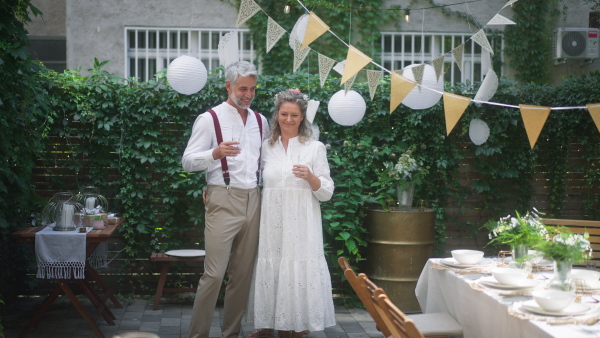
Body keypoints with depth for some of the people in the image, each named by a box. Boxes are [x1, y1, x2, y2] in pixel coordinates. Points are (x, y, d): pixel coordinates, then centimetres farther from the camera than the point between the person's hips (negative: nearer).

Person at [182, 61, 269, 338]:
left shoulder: (261, 121, 14)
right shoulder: (209, 119, -2)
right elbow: (188, 161, -8)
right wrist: (216, 153, -24)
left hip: (253, 200, 5)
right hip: (223, 201, -5)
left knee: (243, 273, 7)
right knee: (214, 273, -9)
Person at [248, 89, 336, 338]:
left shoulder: (315, 148, 1)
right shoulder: (266, 147, 9)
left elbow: (326, 193, 0)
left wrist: (310, 177, -18)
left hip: (301, 225, -3)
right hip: (272, 223, 3)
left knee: (299, 271, -2)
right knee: (271, 270, 5)